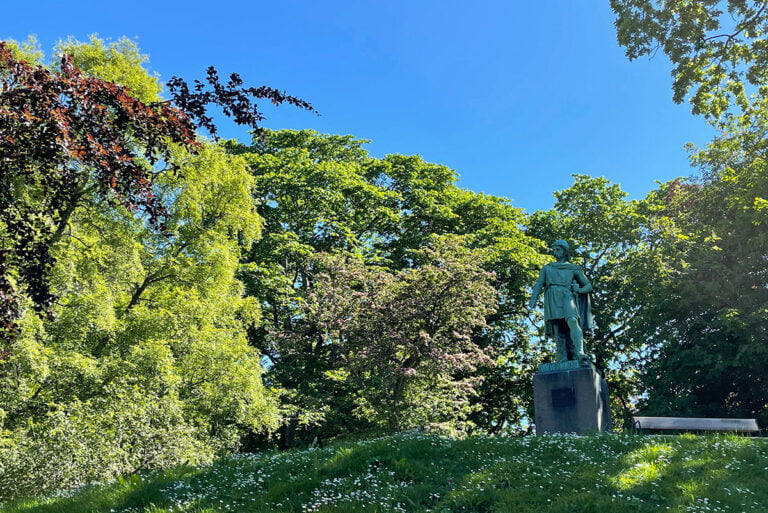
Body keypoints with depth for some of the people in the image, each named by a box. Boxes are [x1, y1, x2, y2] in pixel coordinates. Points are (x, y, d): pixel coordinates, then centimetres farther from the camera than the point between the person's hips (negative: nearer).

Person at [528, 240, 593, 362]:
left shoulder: (574, 268, 22)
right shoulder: (546, 268, 26)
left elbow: (588, 286, 21)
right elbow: (539, 285, 12)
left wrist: (579, 290, -2)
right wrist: (533, 299, -7)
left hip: (566, 297, -2)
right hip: (552, 300, 2)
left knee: (572, 321, -30)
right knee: (558, 332, -9)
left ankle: (579, 353, -45)